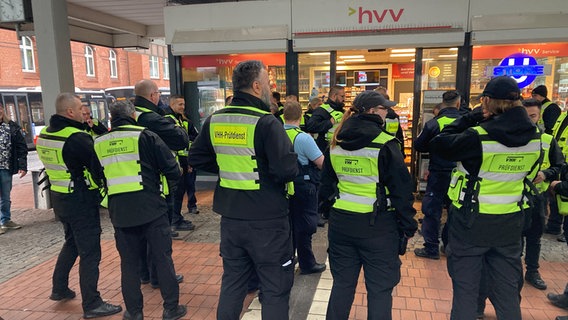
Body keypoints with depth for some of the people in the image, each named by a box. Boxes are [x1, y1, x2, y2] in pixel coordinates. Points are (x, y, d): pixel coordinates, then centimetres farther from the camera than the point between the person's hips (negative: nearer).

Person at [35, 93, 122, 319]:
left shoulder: (44, 135, 5)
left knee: (72, 242, 27)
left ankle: (59, 289, 38)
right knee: (89, 252, 0)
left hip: (59, 198, 9)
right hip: (81, 201, -9)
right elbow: (98, 164, -19)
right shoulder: (76, 138, -22)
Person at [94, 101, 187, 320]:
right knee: (162, 258, 7)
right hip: (150, 206, -3)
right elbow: (171, 168, -6)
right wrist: (172, 181, 15)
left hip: (119, 211, 4)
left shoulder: (99, 143, 8)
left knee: (129, 262, 14)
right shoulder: (145, 135, -5)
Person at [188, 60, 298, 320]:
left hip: (230, 217, 6)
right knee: (275, 289, 9)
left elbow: (196, 157, 13)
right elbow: (288, 170, -23)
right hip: (266, 220, -6)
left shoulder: (214, 120, 3)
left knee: (232, 283, 21)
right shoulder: (266, 123, -18)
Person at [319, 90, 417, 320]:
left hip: (341, 222, 6)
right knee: (379, 289, 8)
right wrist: (407, 227, -2)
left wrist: (330, 210, 25)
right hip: (377, 224, -5)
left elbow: (325, 184, 14)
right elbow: (401, 190, -11)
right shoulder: (385, 144, -12)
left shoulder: (335, 144, 6)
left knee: (342, 283, 18)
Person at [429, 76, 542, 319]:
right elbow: (527, 172, 13)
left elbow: (438, 144, -14)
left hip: (471, 219, -5)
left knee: (466, 288, 9)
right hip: (510, 221, 6)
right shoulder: (534, 137, -1)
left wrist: (471, 118, -8)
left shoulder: (479, 135, -22)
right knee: (507, 289, 18)